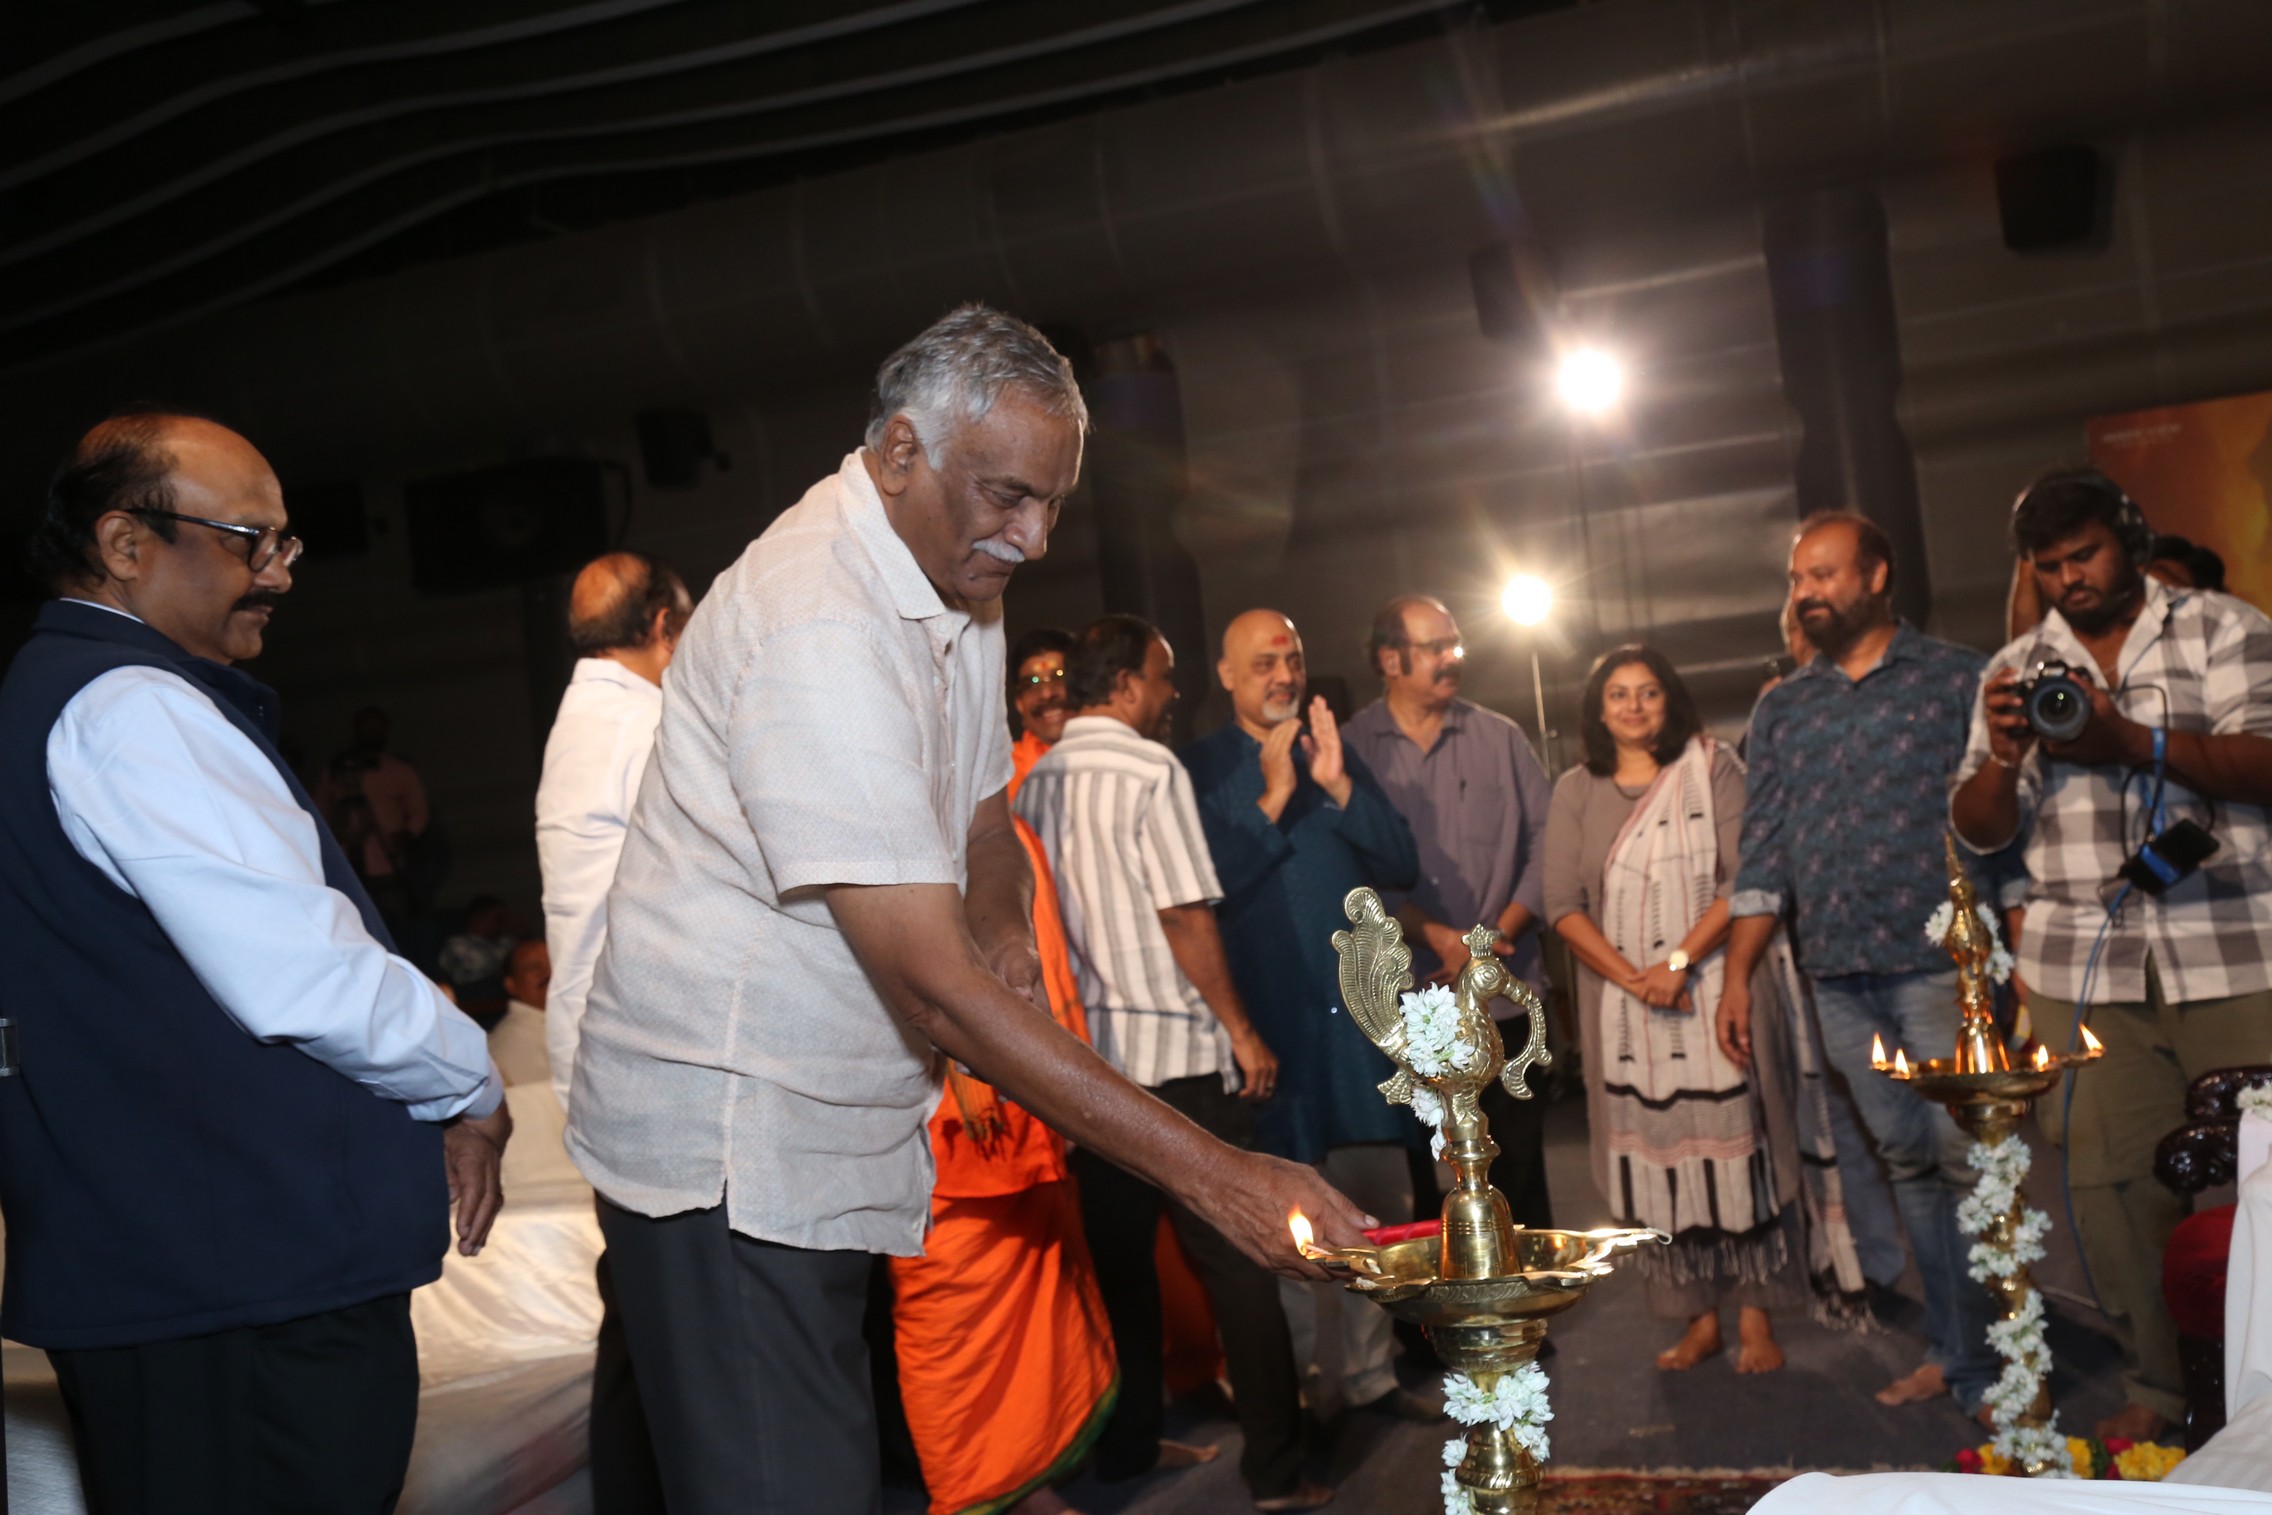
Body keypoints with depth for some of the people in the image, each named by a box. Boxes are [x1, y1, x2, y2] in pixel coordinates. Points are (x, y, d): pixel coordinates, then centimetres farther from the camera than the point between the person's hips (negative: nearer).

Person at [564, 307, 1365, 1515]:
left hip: (843, 1132, 9)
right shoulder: (817, 623, -25)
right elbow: (937, 987, -29)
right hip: (731, 1151, -9)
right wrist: (1214, 1176, -29)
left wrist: (1005, 931, 3)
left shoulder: (959, 584, 6)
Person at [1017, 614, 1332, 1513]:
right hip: (1171, 1051, -7)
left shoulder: (1037, 783, 9)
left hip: (1081, 1053, 7)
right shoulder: (1150, 770, -10)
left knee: (1118, 1255, 15)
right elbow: (1185, 914, -13)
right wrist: (1241, 1029, -6)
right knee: (1235, 1257, 0)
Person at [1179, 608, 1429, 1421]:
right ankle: (1307, 1383, 14)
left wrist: (1338, 786, -9)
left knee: (1377, 1208, 11)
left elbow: (1402, 863, 5)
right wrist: (1273, 797, -15)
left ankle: (1370, 1371, 24)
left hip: (1359, 1011, 5)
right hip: (1271, 1022, -5)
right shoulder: (1200, 769, 0)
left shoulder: (1334, 753, 14)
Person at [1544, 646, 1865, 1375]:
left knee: (1736, 1146, -1)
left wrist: (1679, 961, -16)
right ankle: (1699, 1319, 13)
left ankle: (1755, 1318, 8)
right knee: (1657, 1159, 3)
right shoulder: (1576, 792, 7)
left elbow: (1743, 878, -7)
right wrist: (1632, 978, -12)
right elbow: (1562, 904, 0)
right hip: (1625, 1006, 2)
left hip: (1717, 987, -2)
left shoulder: (1711, 769, 3)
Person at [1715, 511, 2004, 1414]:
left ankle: (2003, 1362, 6)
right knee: (1907, 1165, 10)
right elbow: (1762, 852, 13)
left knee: (1968, 1160, -6)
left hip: (1939, 964, -4)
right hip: (1838, 976, 4)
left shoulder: (1955, 679, 2)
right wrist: (1737, 976, 8)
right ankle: (1953, 1353, 19)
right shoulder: (1781, 709, 14)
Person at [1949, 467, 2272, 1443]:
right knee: (2111, 1180, 0)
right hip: (2085, 971, 2)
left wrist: (2130, 740, -20)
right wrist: (2003, 757, -8)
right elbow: (1977, 830, 12)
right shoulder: (2016, 672, 14)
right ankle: (2156, 1388, 13)